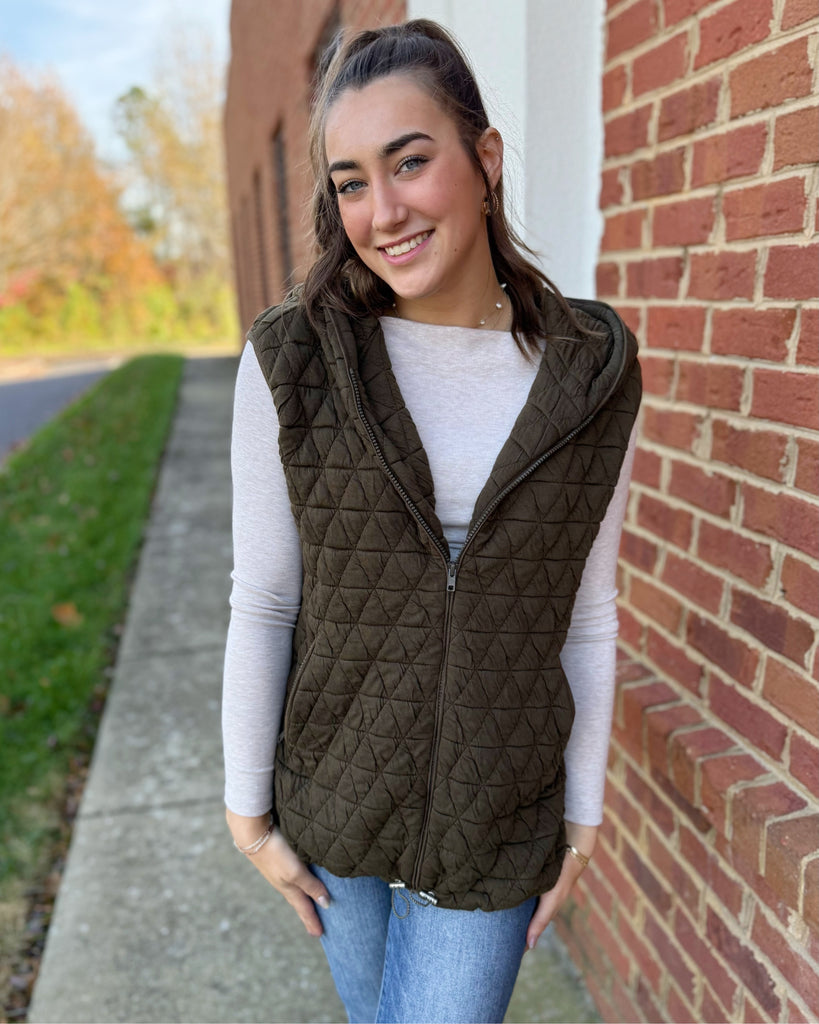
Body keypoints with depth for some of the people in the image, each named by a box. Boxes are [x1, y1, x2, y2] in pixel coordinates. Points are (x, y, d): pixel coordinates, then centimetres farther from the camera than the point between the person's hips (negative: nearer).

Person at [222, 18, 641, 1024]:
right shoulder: (292, 359, -15)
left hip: (497, 822, 0)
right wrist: (248, 809, -1)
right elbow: (262, 599, -8)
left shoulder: (589, 373, -12)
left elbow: (586, 611, -3)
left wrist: (583, 814, 3)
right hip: (331, 793, 1)